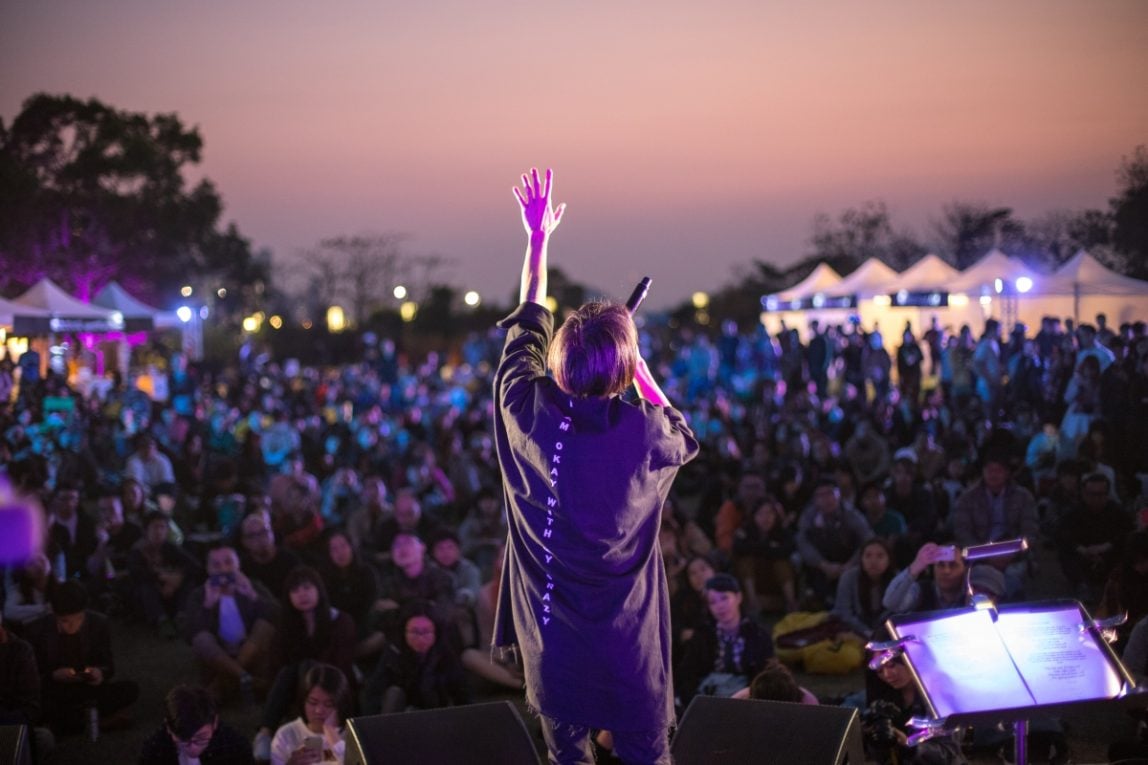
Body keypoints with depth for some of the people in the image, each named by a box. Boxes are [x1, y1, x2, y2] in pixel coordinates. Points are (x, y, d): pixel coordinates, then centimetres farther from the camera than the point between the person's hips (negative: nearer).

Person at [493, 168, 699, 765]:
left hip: (552, 642, 2)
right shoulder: (644, 432, -18)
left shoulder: (530, 413, -14)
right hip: (628, 641, -2)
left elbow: (526, 331, 6)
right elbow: (686, 438, 10)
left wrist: (538, 238, 16)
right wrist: (642, 373, 9)